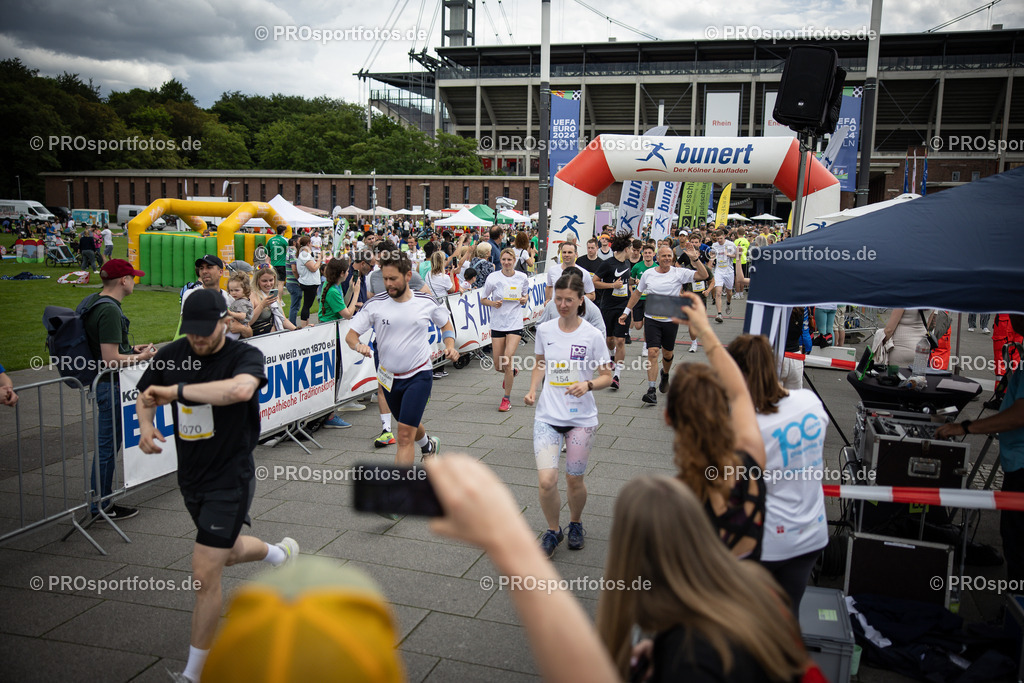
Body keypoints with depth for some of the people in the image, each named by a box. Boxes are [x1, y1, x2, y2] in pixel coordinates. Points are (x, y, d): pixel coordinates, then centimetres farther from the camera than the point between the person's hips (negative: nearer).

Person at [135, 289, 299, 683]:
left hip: (230, 480, -7)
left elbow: (241, 388, -44)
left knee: (205, 574, -7)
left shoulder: (245, 356, -20)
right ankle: (281, 553, 60)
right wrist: (146, 426, -8)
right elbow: (145, 395, 13)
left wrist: (175, 391, -41)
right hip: (190, 478, 7)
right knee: (229, 552, 27)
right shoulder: (171, 356, -3)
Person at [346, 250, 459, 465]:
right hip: (389, 376, 3)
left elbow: (446, 324, 14)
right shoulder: (375, 304, -7)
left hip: (419, 375, -3)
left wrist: (450, 347, -4)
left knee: (405, 434, -14)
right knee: (411, 426, 23)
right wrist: (358, 345, -28)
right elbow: (351, 335, -5)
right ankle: (427, 444, 57)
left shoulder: (427, 302, -5)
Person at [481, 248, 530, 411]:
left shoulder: (522, 277, 1)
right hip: (497, 324, 1)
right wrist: (493, 303, -16)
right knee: (498, 366, 3)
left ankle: (507, 399, 1)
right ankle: (513, 372, 42)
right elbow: (482, 300, 3)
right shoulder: (493, 278, -4)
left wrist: (523, 300, -5)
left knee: (507, 360, -14)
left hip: (515, 324, -1)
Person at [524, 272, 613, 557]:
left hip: (581, 418, -1)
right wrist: (532, 390, 1)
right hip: (547, 416, 2)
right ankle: (553, 530, 17)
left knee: (574, 480, 8)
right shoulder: (544, 330, 0)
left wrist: (588, 384, -21)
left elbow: (607, 377, -2)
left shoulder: (592, 335, -9)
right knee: (546, 480, -10)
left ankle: (576, 523, 40)